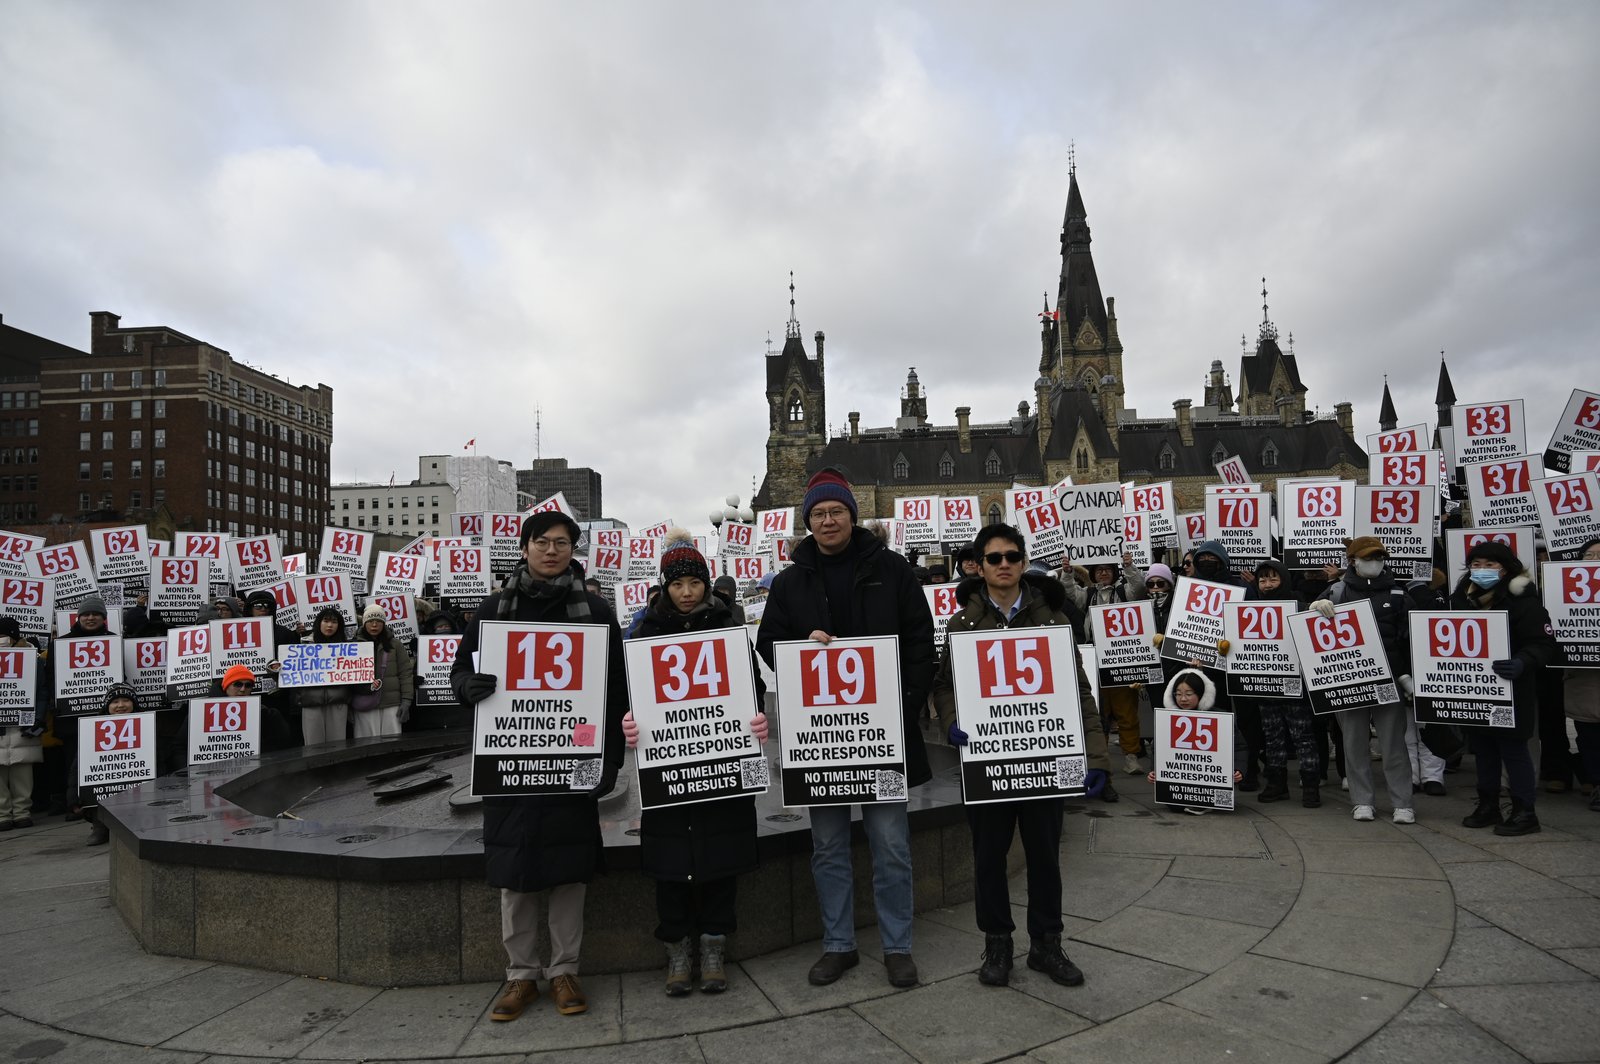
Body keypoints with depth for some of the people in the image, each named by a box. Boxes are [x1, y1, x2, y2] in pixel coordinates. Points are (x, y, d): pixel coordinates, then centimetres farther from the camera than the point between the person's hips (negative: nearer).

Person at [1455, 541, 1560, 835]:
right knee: (1482, 748, 14)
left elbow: (1545, 644, -17)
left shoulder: (1523, 600, -12)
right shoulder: (1463, 597, 7)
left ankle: (1524, 812, 12)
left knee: (1513, 749, 0)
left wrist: (1522, 663, -34)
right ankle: (1488, 806, 26)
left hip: (1510, 689, -6)